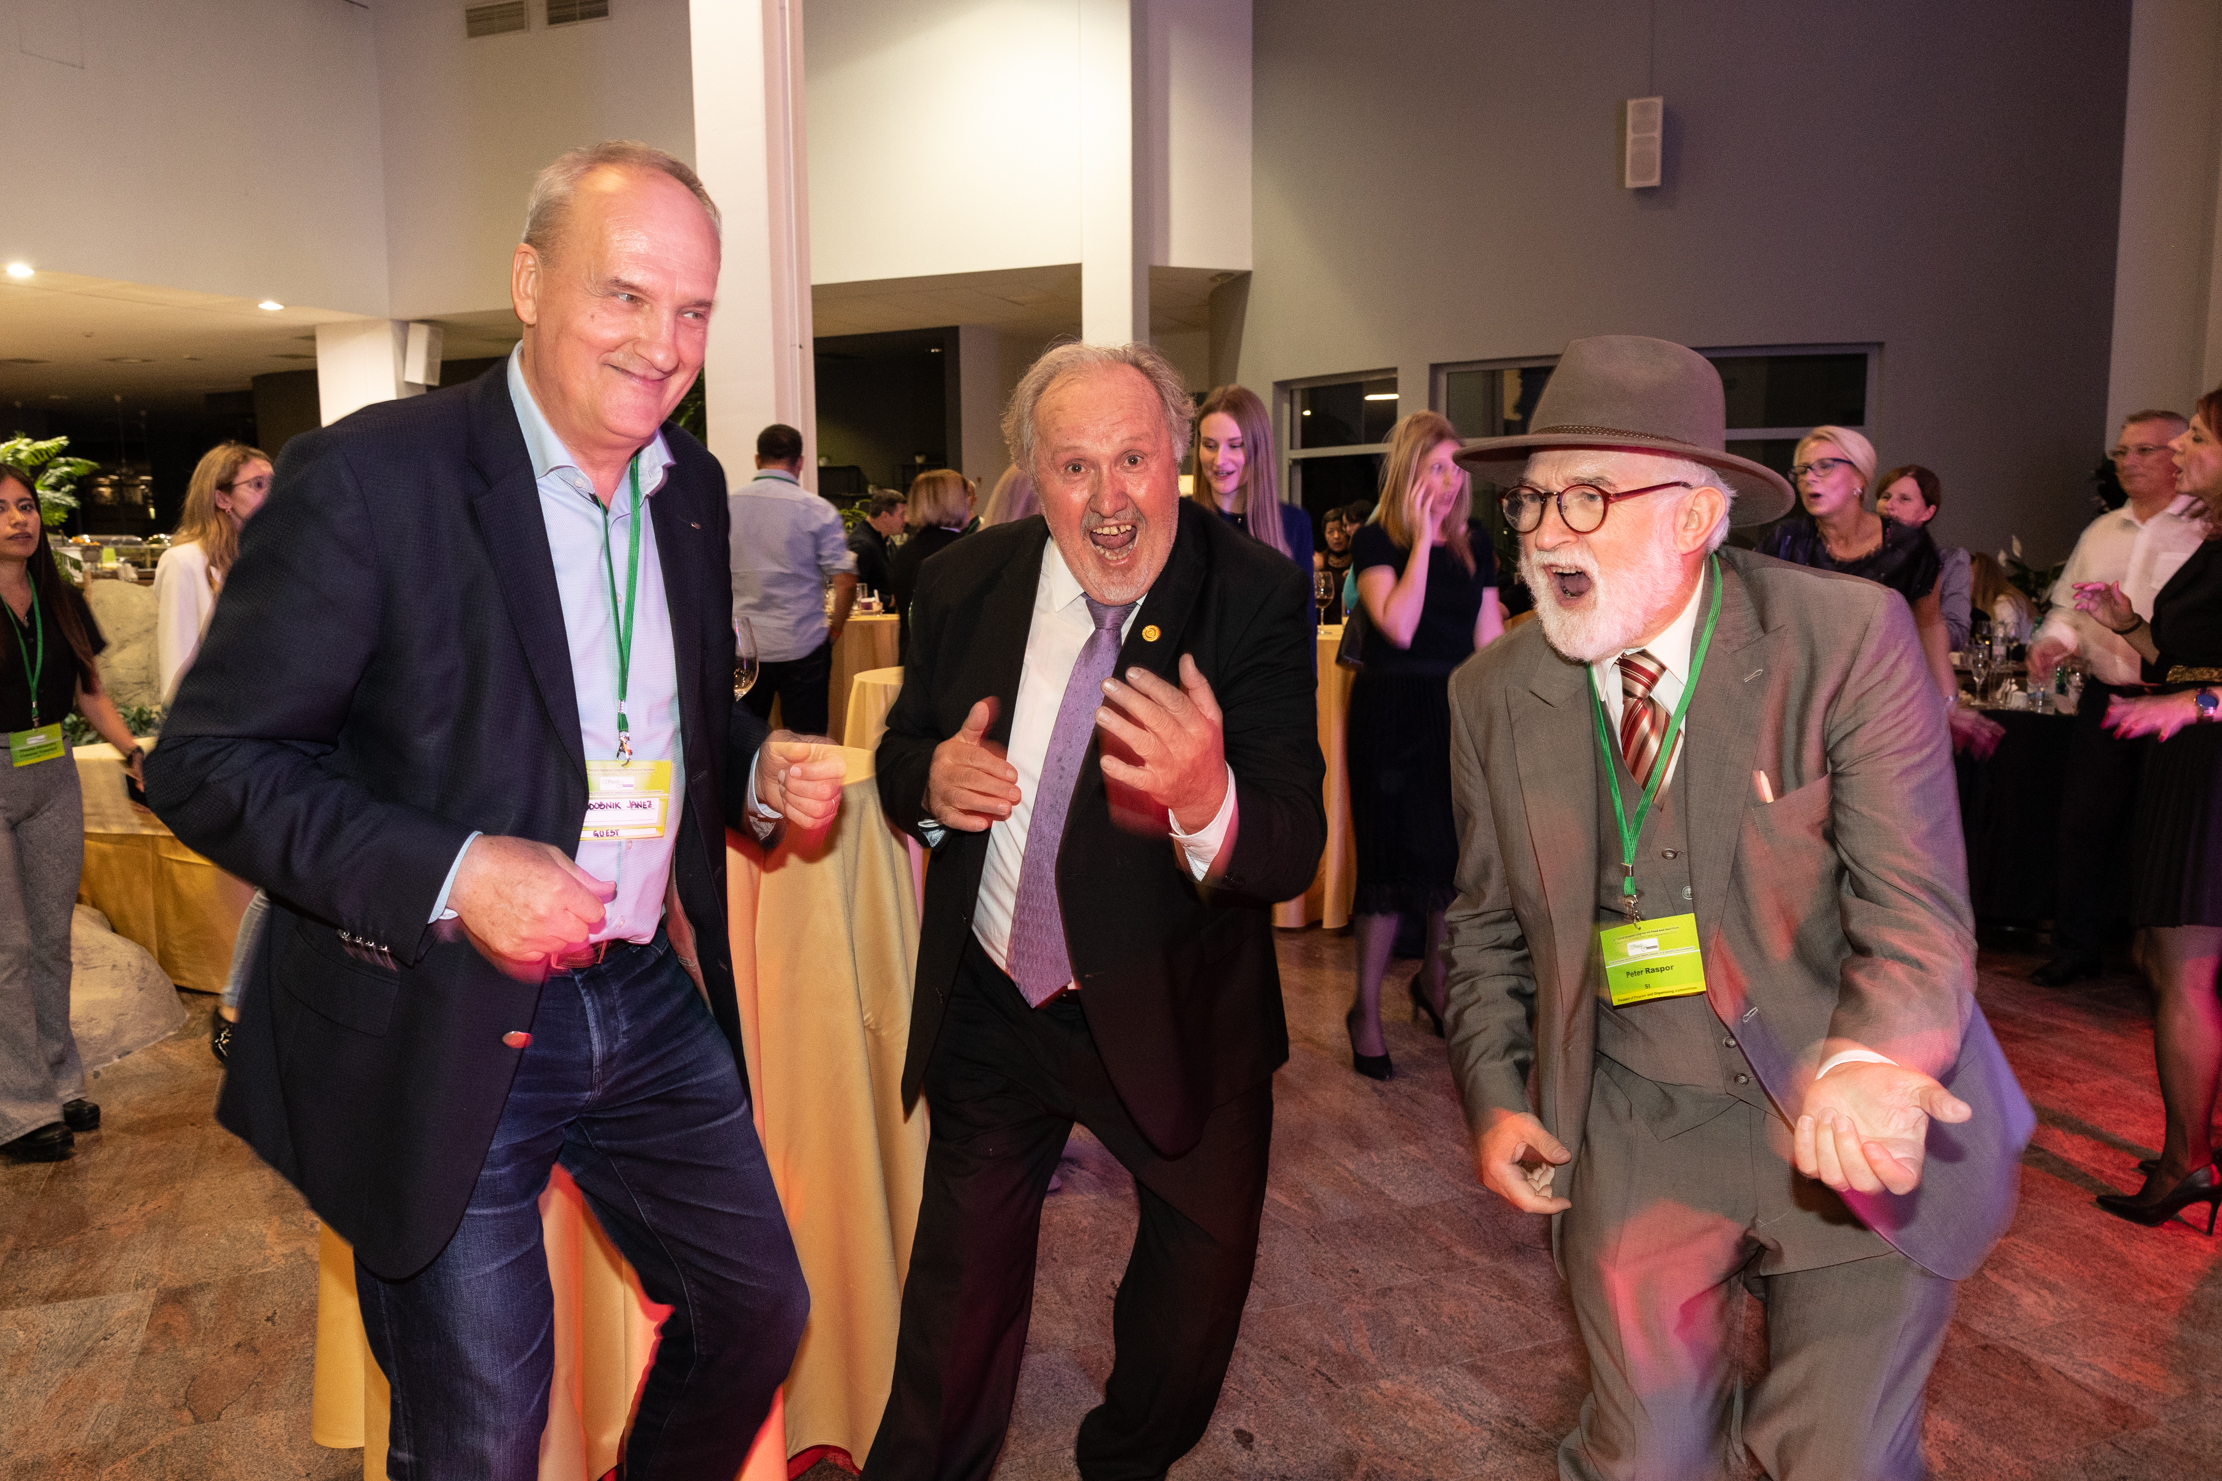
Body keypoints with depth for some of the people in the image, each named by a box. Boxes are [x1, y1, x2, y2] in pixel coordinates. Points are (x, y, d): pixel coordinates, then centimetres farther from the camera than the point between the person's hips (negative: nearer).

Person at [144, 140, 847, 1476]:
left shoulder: (693, 486, 5)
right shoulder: (368, 477, -15)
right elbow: (205, 763, -14)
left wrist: (760, 772, -5)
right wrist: (451, 875, -26)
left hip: (651, 1001, 6)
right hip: (441, 1034, -5)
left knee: (759, 1312, 18)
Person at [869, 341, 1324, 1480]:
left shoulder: (1256, 600, -19)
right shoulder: (966, 585, -8)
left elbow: (1293, 851, -26)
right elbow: (902, 751, 6)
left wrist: (1209, 801, -50)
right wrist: (930, 780, -18)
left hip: (1177, 1017, -1)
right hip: (988, 1007, 2)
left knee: (1204, 1263, 17)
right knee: (960, 1273, 19)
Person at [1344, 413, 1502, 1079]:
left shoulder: (1474, 538, 7)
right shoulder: (1376, 539, -8)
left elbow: (1490, 632, 9)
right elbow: (1399, 625, -23)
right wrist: (1422, 539, -19)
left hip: (1458, 710, 5)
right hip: (1393, 712, -5)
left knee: (1456, 849, 12)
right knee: (1393, 856, -1)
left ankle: (1434, 978, 35)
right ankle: (1366, 1010, 12)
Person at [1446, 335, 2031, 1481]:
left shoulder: (1850, 637, -13)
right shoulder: (1492, 696, -3)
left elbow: (1916, 903, -16)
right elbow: (1487, 925, 9)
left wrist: (1867, 1063, -34)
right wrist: (1495, 1096, 1)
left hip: (1857, 1132, -2)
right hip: (1631, 1140, 2)